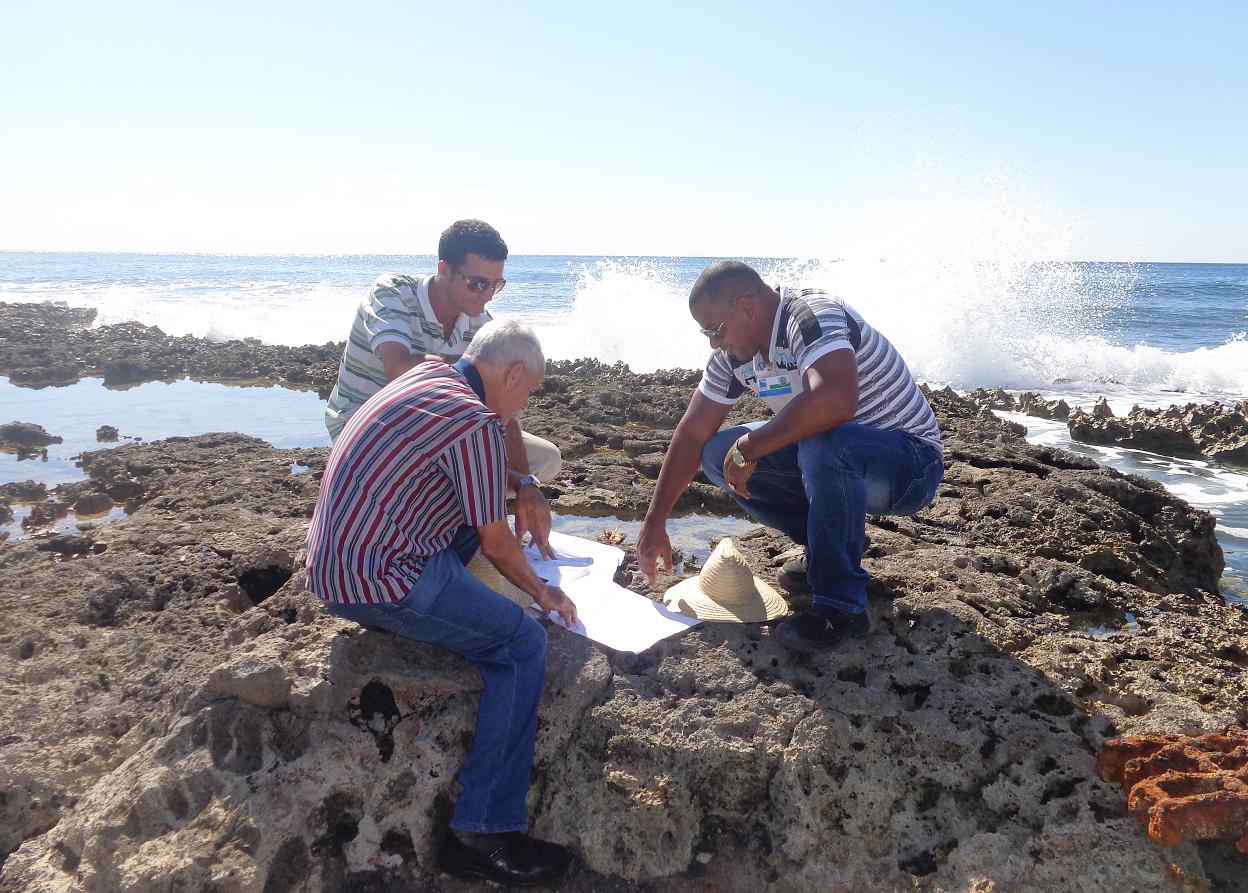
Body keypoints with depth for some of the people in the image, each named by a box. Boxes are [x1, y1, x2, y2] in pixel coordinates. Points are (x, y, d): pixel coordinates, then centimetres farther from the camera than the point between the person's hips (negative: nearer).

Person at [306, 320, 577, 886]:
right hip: (377, 582, -10)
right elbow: (497, 546, -6)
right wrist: (541, 592, 12)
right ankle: (482, 834, -5)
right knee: (524, 645, -8)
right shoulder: (475, 424, -16)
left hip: (329, 560, 10)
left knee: (471, 510, 22)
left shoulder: (427, 375, 11)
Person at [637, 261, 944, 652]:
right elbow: (692, 433, 3)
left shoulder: (813, 316, -27)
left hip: (909, 463, -8)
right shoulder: (735, 352, -1)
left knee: (822, 445, -39)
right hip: (831, 458, 8)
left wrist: (748, 449, -33)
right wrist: (654, 523, 0)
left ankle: (841, 606, -21)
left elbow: (836, 400, -46)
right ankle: (838, 544, 7)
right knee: (718, 454, -6)